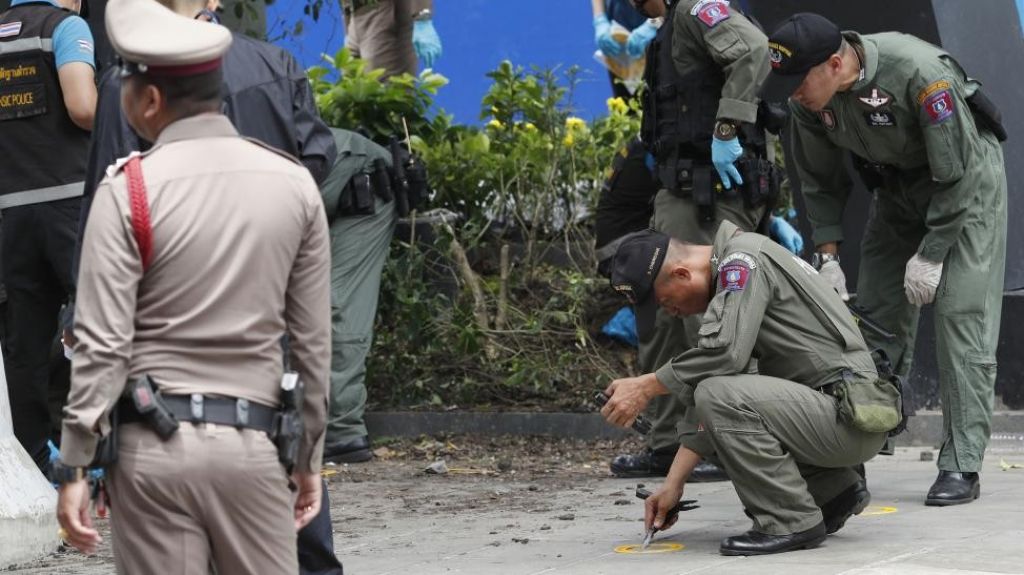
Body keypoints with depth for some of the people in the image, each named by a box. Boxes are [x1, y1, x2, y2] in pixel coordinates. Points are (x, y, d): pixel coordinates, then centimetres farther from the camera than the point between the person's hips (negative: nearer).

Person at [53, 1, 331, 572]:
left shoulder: (129, 191, -6)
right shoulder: (295, 185, 5)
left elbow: (102, 344, -10)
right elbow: (314, 342, 7)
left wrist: (75, 467, -5)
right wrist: (310, 459, 16)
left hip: (154, 443, -3)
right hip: (255, 440, 3)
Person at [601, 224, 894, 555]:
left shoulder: (743, 258, -11)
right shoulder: (727, 279, 17)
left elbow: (726, 354, -25)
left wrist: (646, 387, -14)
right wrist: (674, 483, 14)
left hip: (851, 416, -10)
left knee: (719, 396, -23)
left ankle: (791, 522, -12)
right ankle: (834, 490, 18)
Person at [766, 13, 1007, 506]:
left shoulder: (920, 72, -35)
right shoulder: (809, 100, -15)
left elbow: (956, 172, -28)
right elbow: (819, 181, 1)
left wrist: (930, 255, -24)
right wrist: (827, 256, -6)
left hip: (966, 181, -6)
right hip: (896, 185, 6)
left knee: (961, 316, -14)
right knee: (876, 318, 3)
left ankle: (961, 466, -14)